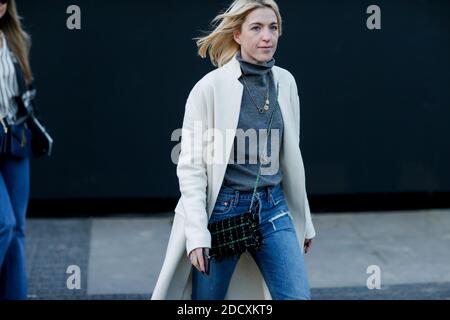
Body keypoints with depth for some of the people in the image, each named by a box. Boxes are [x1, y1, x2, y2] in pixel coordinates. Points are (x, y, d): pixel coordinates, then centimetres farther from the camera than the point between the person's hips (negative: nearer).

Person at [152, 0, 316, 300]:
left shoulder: (285, 81, 4)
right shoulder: (210, 87, -11)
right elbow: (191, 167, -11)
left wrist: (304, 219, 17)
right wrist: (197, 234, -17)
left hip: (273, 208, 4)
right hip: (223, 209, -4)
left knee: (298, 295, -4)